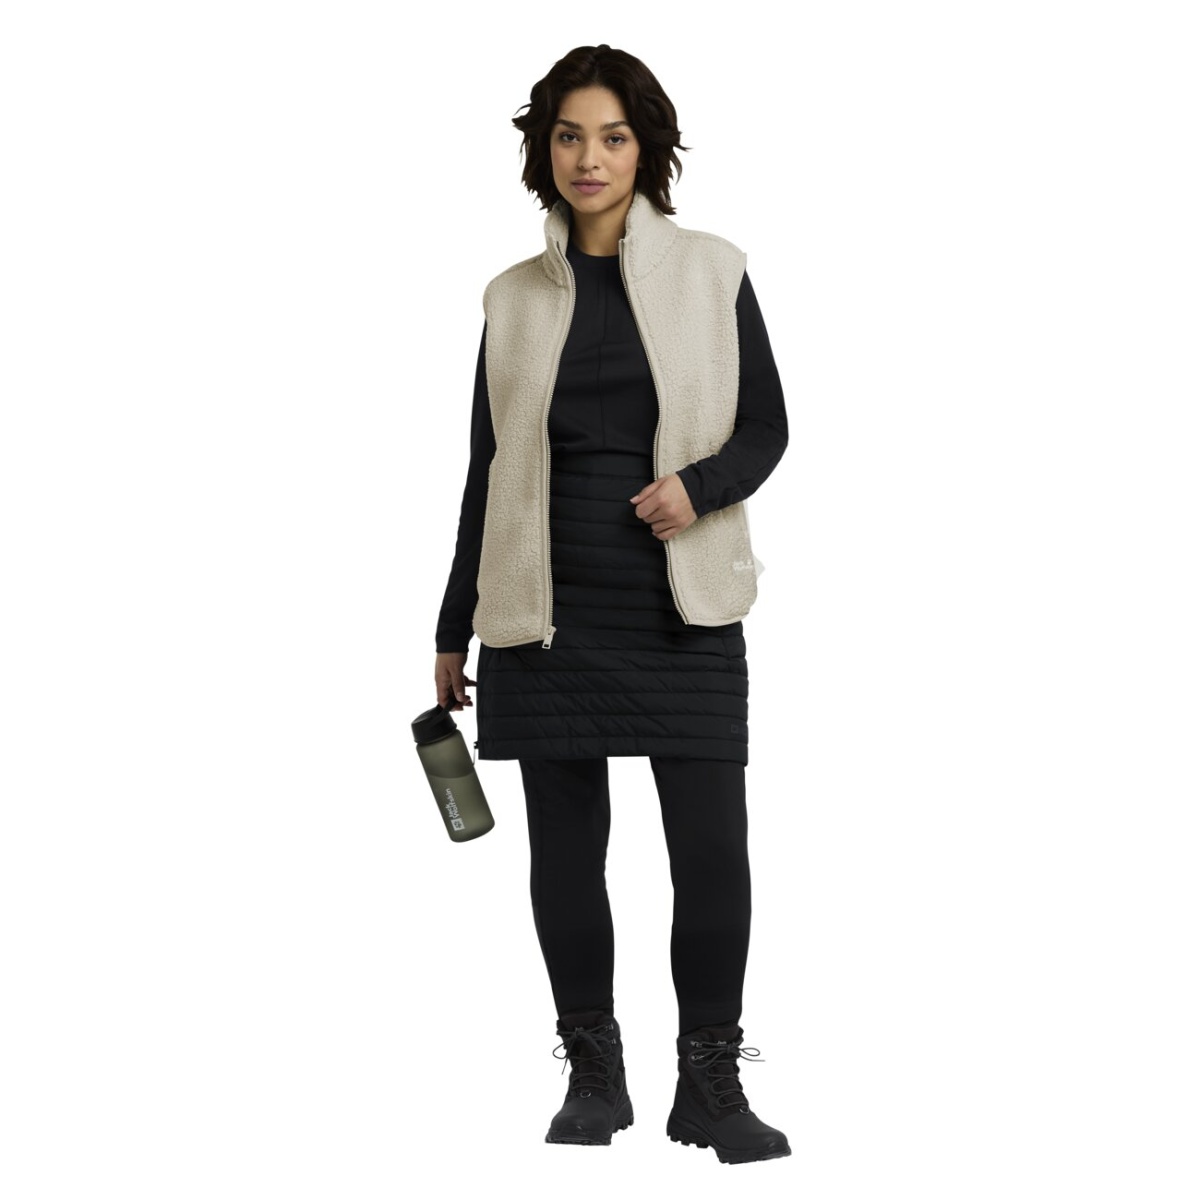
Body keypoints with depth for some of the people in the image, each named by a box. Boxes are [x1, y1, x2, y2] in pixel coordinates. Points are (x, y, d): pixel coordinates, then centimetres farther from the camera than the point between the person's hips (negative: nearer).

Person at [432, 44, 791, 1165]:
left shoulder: (711, 272, 4)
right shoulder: (514, 298, 9)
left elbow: (765, 428, 6)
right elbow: (485, 471, 12)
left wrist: (699, 485, -16)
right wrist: (451, 629, 13)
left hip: (684, 610, -1)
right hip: (547, 612, 2)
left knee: (712, 848, -6)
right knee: (565, 850, 5)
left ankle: (711, 1084, 7)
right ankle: (594, 1076, 18)